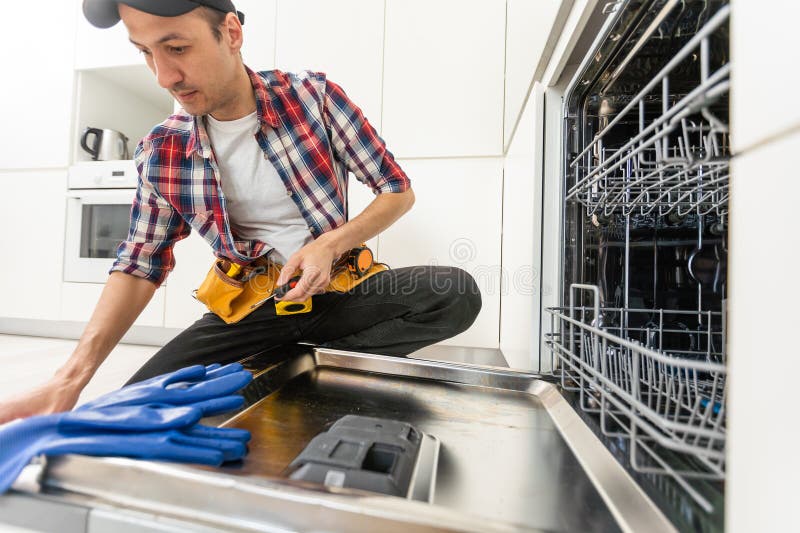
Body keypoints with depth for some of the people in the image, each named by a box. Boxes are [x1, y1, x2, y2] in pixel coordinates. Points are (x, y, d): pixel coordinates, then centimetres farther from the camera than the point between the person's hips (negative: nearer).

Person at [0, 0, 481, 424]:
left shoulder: (315, 97, -9)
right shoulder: (161, 153, -2)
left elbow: (399, 191, -5)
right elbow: (140, 267, 3)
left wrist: (331, 244, -21)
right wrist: (72, 377, -11)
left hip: (338, 289, 0)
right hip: (250, 309, 2)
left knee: (457, 293, -23)